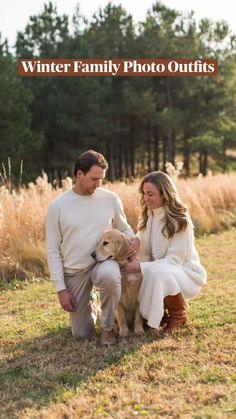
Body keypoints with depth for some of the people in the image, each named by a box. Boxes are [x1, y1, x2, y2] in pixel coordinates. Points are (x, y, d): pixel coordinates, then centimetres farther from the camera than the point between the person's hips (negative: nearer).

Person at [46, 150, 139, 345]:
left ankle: (108, 327, -11)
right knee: (81, 334, 3)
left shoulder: (111, 199, -4)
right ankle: (88, 304, 38)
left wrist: (134, 239, -13)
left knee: (110, 276, -39)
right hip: (74, 271, 0)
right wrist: (61, 289, -8)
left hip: (104, 261, 0)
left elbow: (123, 227, 13)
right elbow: (53, 250, -4)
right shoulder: (57, 206, -8)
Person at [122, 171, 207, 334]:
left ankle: (179, 315, -9)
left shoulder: (180, 221, -21)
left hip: (185, 272, -7)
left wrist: (141, 267, -31)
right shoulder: (148, 216, 2)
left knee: (159, 272, -38)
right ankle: (160, 311, 10)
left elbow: (174, 260, -24)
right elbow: (137, 245, 2)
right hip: (155, 271, 7)